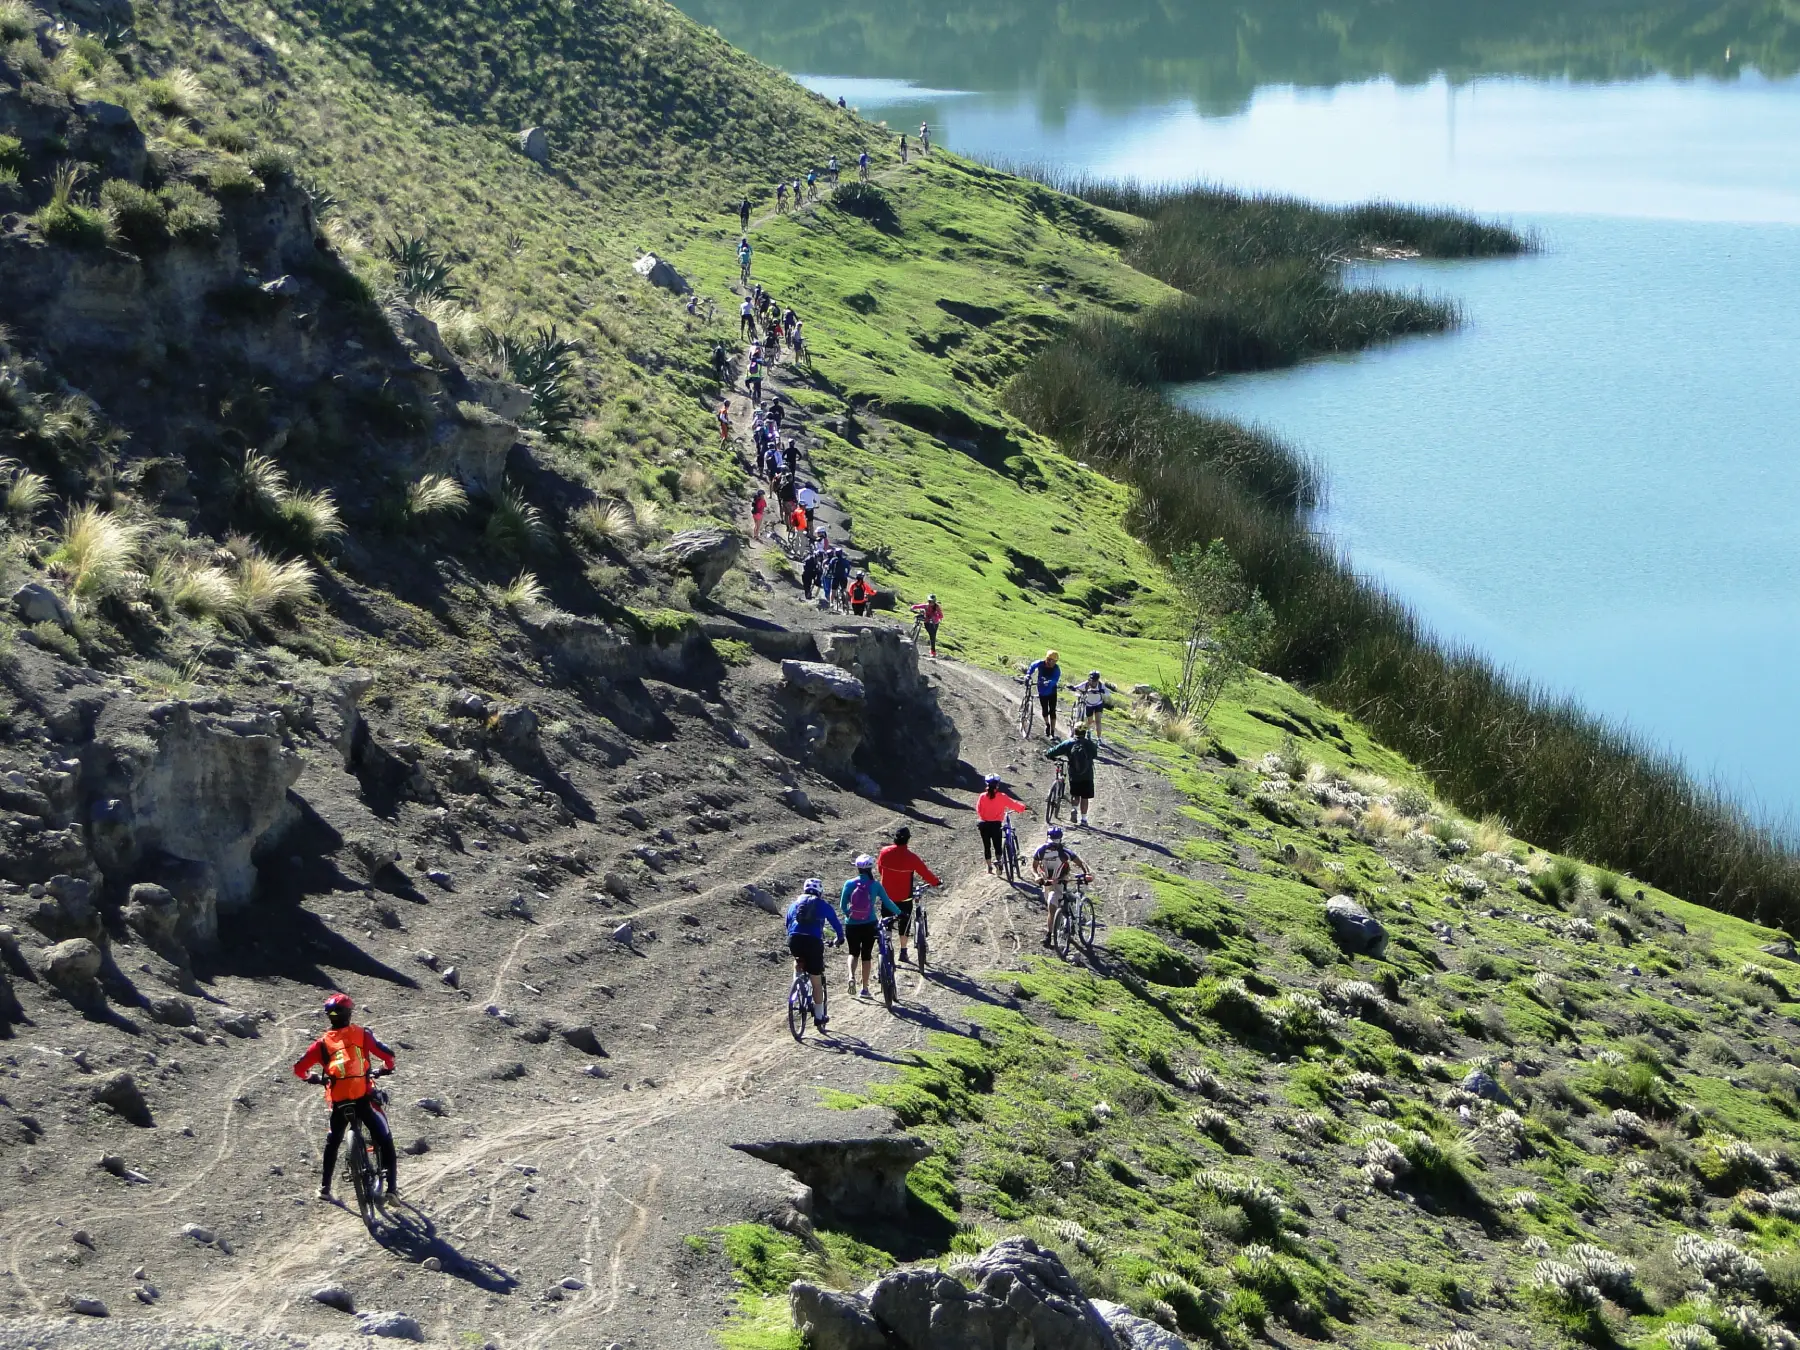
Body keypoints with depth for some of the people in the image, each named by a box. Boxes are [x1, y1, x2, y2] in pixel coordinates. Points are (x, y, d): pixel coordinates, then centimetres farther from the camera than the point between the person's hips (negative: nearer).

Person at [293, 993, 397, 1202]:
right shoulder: (362, 1034, 3)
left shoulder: (323, 1043, 6)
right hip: (364, 1099, -2)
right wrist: (388, 1068, 20)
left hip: (339, 1103, 2)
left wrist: (313, 1078, 26)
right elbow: (387, 1054, -4)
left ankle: (325, 1187, 28)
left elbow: (298, 1068, 5)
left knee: (332, 1143, 26)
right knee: (384, 1141, 10)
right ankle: (392, 1187, 0)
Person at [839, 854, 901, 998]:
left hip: (852, 925, 1)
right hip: (869, 925, 0)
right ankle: (865, 988, 13)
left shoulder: (849, 884, -5)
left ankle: (851, 976, -8)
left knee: (853, 953, 19)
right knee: (866, 955, 11)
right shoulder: (875, 884, -6)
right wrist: (898, 913, 16)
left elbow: (842, 905, -3)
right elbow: (887, 902, -1)